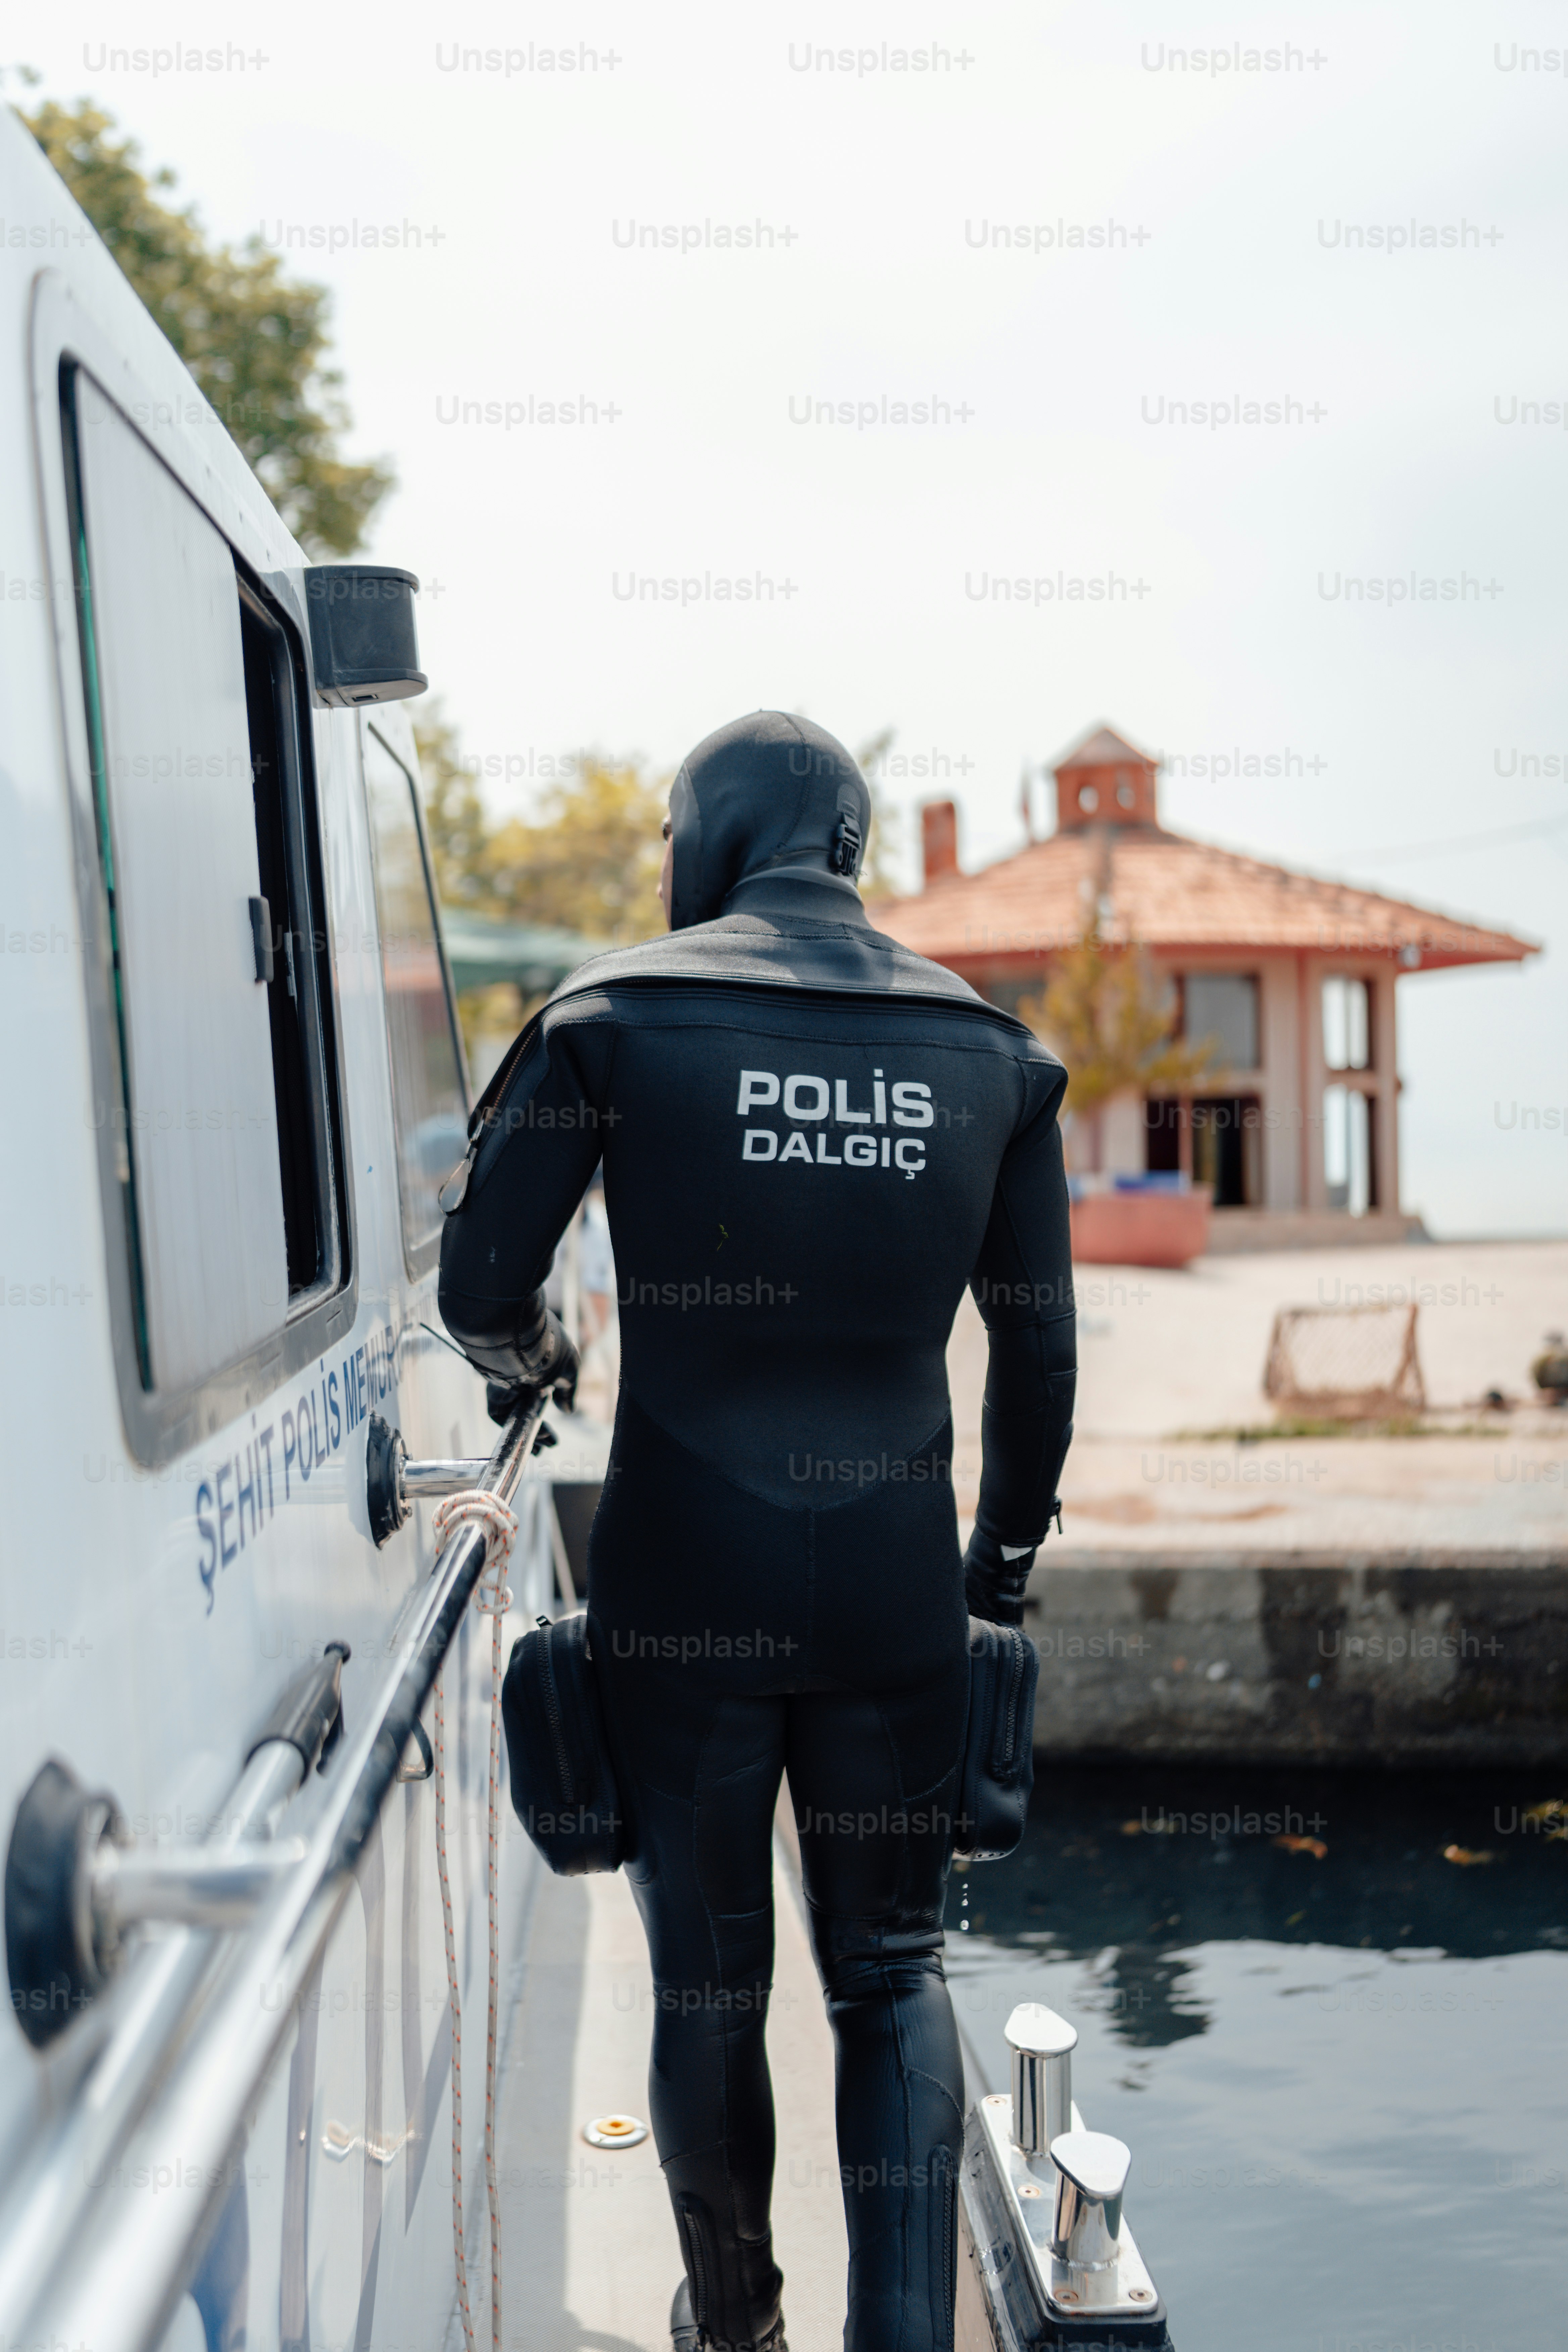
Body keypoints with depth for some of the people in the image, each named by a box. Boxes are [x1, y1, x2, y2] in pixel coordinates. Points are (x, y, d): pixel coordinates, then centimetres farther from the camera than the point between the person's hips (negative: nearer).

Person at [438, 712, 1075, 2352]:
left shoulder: (618, 1014, -5)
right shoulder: (987, 1050, 5)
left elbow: (482, 1286, -1)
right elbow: (1037, 1353, 9)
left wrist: (531, 1366, 22)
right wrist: (1003, 1563, 22)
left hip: (684, 1589, -2)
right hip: (895, 1594, 2)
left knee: (707, 1987, 15)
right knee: (890, 1975, 17)